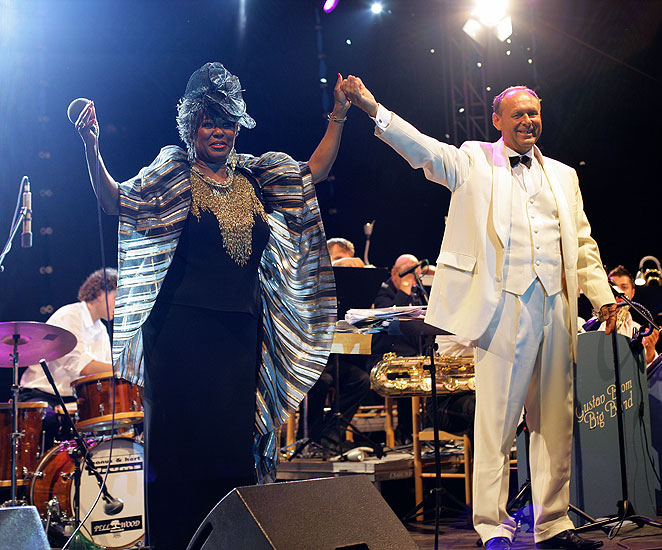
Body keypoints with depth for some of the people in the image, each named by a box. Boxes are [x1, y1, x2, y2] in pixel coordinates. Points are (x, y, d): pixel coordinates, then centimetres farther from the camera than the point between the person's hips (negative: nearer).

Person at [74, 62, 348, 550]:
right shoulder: (174, 174, 3)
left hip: (241, 328, 4)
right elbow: (117, 201, -7)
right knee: (184, 431, -3)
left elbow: (313, 173, 18)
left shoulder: (254, 176, 14)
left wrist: (338, 117, 12)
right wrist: (93, 150, -21)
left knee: (234, 433, 6)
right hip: (183, 326, -4)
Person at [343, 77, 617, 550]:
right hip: (504, 306, -5)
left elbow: (583, 243, 21)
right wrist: (374, 110, -19)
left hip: (556, 307, 5)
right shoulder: (474, 162, 8)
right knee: (497, 422, -5)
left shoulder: (562, 175, 21)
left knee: (556, 422, 7)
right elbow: (425, 151, -6)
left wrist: (603, 295, 11)